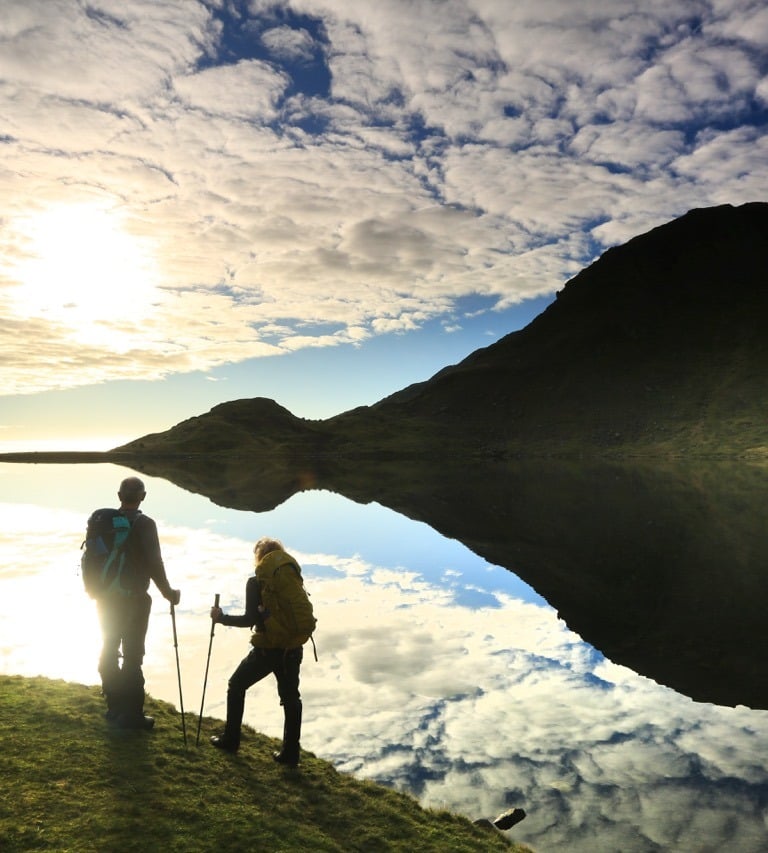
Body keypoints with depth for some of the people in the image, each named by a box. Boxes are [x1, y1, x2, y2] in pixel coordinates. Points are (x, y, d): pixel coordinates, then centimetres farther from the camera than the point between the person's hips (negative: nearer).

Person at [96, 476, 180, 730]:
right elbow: (153, 563, -18)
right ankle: (131, 714, 10)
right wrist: (168, 593, -5)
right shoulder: (144, 524, -16)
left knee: (109, 651, 16)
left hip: (106, 597, 6)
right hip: (133, 599, -6)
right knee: (132, 656, 3)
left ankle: (114, 707, 28)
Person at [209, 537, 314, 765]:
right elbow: (300, 612, 7)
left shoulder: (257, 582, -9)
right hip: (293, 647, 4)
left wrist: (222, 618, 0)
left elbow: (251, 619, -11)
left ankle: (230, 740, 27)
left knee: (236, 686, 19)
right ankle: (291, 753, 19)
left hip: (268, 647, -4)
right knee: (290, 697, 16)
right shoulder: (292, 574, 5)